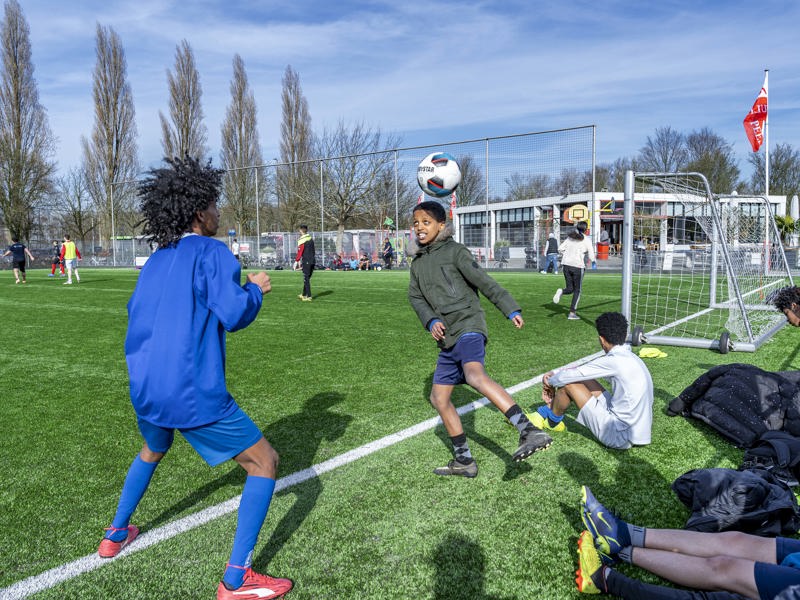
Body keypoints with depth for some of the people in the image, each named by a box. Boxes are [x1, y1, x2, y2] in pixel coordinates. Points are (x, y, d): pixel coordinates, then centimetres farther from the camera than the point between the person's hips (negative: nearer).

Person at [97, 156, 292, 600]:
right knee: (264, 463, 4)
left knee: (152, 451, 38)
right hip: (194, 393, -8)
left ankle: (115, 535, 51)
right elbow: (235, 313, -19)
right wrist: (255, 288, 0)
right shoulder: (210, 251, -9)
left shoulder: (155, 261, 12)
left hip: (144, 388, 8)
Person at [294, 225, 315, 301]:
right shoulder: (311, 238, 11)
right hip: (313, 261, 7)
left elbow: (300, 252, -13)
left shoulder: (302, 240, -11)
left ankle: (308, 297, -5)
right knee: (307, 278, 16)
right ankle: (304, 294, 27)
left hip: (306, 262, -7)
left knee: (306, 279, -3)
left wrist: (296, 261, -6)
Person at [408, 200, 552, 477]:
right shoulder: (417, 263, 18)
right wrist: (431, 321, -10)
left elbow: (485, 282, -6)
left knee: (475, 375, -35)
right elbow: (415, 297, 9)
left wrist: (511, 310, -12)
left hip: (468, 327, -8)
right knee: (439, 398, 10)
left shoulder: (456, 251, -1)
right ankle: (463, 460, 22)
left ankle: (530, 432, -45)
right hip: (447, 339, 8)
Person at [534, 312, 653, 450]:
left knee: (568, 383, -5)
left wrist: (551, 381, 5)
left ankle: (552, 422, 22)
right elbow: (582, 370, 15)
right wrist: (554, 373, 9)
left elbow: (568, 376, -15)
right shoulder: (628, 357, 6)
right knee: (582, 378, 13)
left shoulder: (614, 361, -22)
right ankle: (544, 411, 25)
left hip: (620, 437, -9)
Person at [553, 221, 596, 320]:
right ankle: (572, 313, 4)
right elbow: (591, 255, -9)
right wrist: (593, 263, 11)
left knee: (570, 289, 16)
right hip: (578, 266, -4)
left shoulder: (570, 237, 9)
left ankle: (561, 291, -20)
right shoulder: (587, 240, -4)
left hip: (566, 264, 4)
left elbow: (560, 249, 6)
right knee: (577, 290, 9)